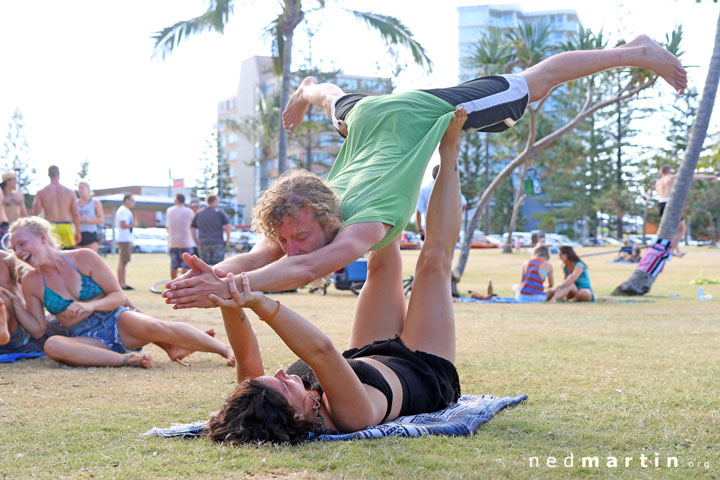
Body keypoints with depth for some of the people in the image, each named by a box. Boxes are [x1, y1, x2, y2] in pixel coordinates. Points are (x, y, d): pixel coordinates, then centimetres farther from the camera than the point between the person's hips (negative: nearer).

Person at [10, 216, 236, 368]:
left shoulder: (84, 258, -3)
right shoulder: (30, 282, 5)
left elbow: (119, 296, -2)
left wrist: (90, 305, -19)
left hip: (117, 322, -2)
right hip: (88, 340, 2)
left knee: (154, 327, -34)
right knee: (52, 346, -34)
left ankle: (228, 350, -32)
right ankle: (127, 359, -38)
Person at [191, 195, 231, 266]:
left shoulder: (199, 214, 12)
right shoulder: (220, 212, 0)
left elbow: (192, 229, 9)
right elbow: (228, 227, -9)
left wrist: (197, 243, 13)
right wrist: (227, 240, 0)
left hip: (203, 245, 3)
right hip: (218, 244, -3)